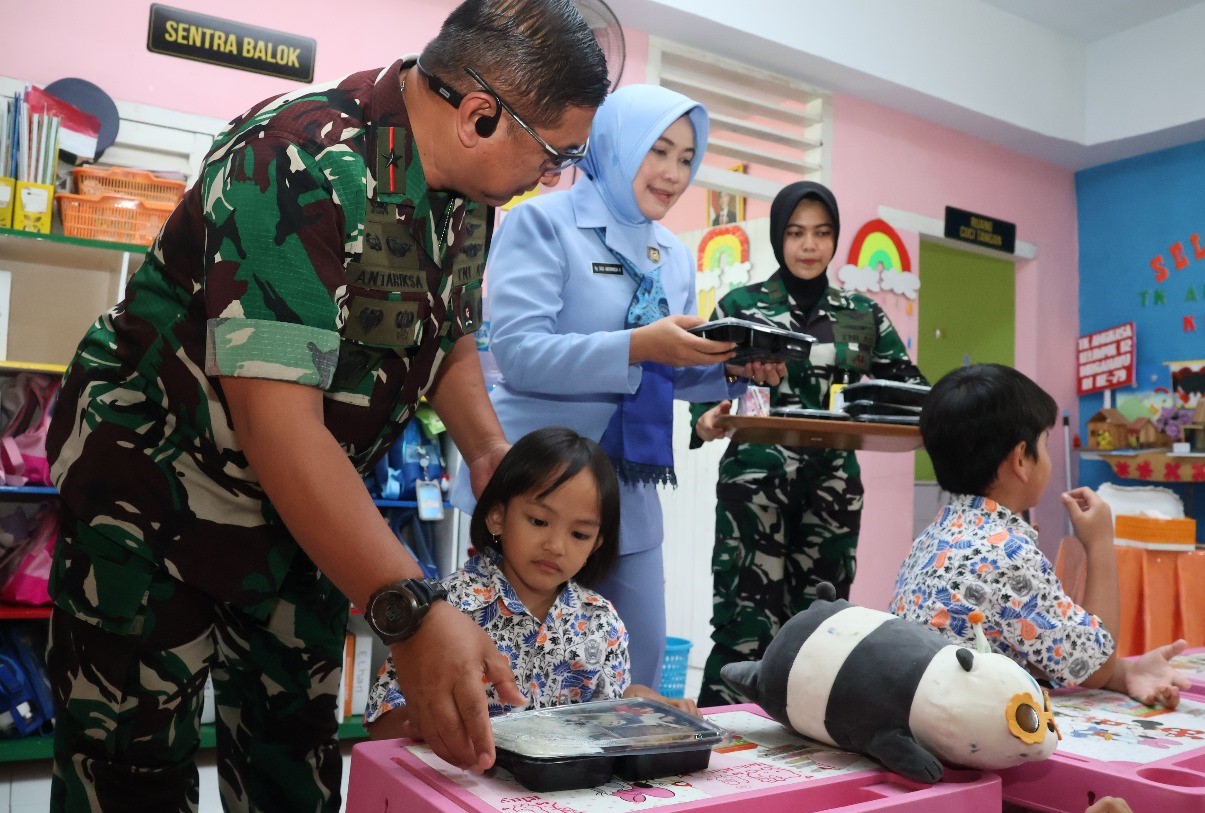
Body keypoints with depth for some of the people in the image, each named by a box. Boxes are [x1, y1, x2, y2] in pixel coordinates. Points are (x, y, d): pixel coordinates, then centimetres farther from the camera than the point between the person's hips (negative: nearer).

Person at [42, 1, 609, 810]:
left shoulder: (469, 193, -2)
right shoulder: (304, 166, -29)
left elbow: (450, 338, 13)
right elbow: (277, 420, -35)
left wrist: (489, 452, -5)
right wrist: (411, 612, -38)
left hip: (300, 508, 7)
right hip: (154, 491, -7)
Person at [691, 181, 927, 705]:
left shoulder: (863, 314, 13)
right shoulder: (741, 305, 5)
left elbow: (908, 386, 11)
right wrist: (708, 422, -22)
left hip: (834, 486, 4)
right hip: (755, 479, -3)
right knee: (748, 624, -7)